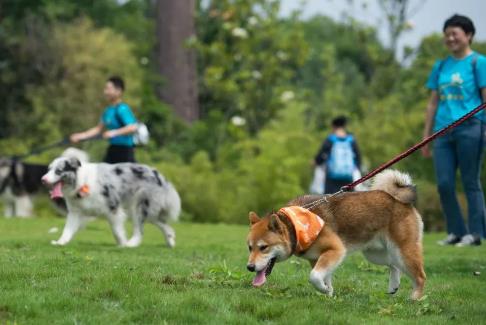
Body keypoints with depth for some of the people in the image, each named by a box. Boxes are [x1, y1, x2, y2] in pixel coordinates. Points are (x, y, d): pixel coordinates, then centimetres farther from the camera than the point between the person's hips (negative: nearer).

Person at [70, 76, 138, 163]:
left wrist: (114, 133, -31)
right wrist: (81, 136, 12)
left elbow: (133, 127, -26)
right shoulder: (108, 110, 12)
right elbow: (99, 128, 19)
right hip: (113, 149, 9)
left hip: (124, 150, -9)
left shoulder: (122, 109, -16)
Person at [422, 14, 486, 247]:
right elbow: (433, 103, 19)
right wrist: (426, 136, 16)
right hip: (444, 132, 5)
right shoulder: (441, 67, 16)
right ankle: (456, 232, 9)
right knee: (444, 184, 0)